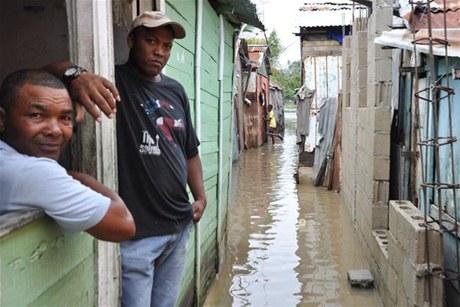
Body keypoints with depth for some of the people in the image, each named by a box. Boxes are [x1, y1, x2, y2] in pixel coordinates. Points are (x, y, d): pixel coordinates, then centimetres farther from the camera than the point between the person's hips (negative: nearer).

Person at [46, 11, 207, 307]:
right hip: (135, 231, -6)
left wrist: (200, 196, 7)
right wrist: (76, 75, -44)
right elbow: (52, 67, -23)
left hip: (180, 226, 6)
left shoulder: (175, 90, 10)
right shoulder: (114, 81, -8)